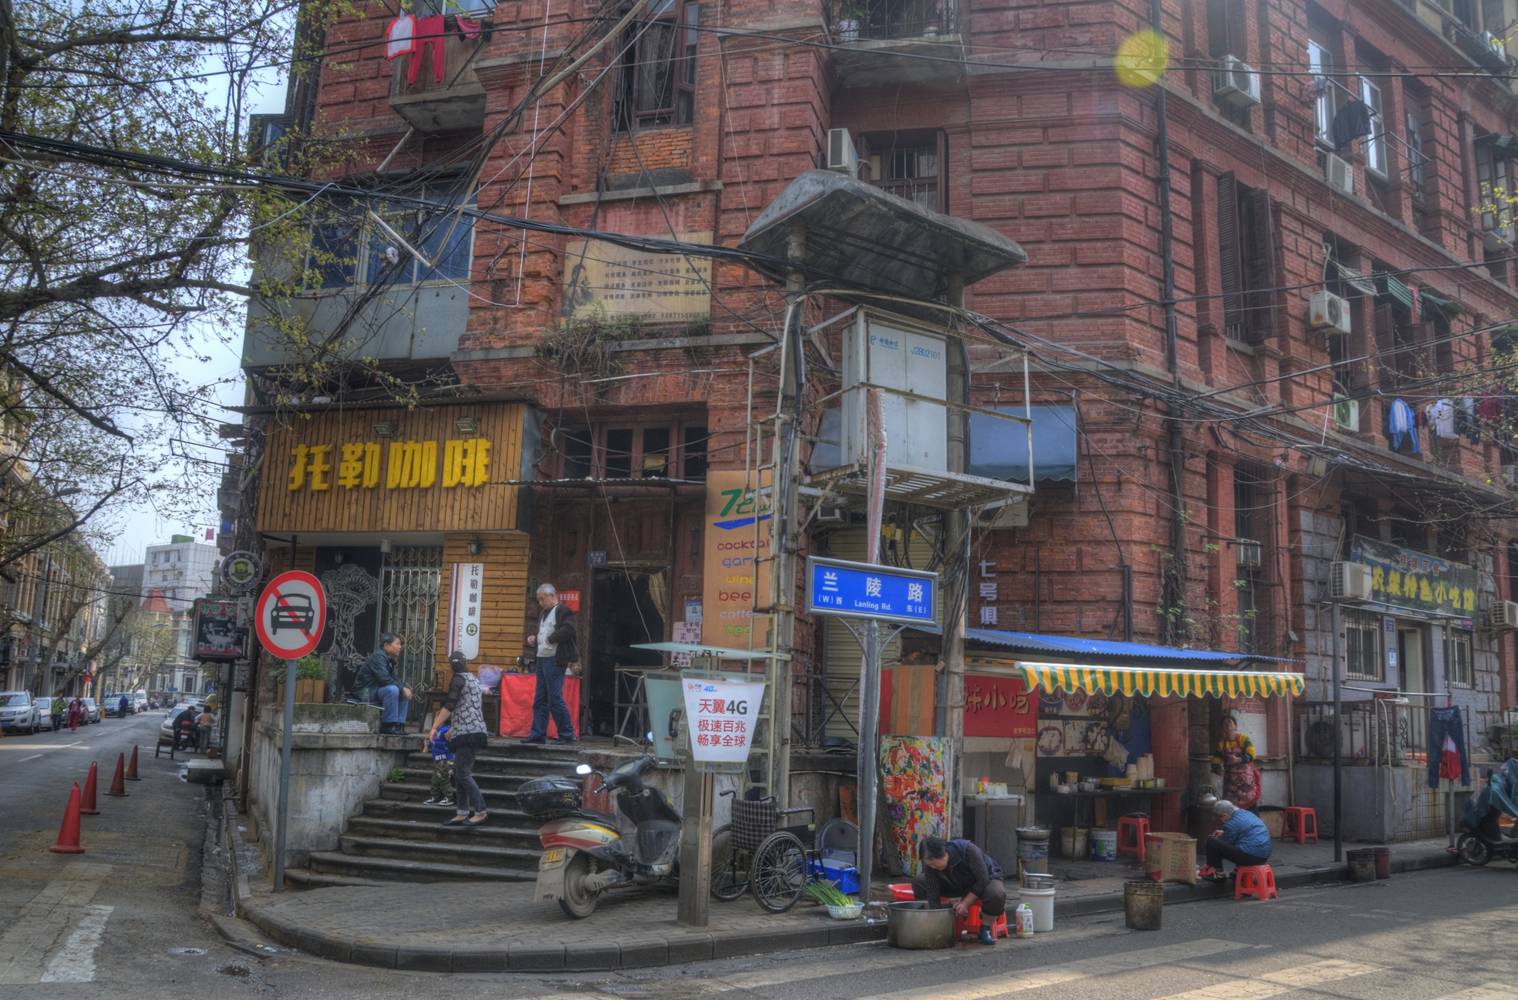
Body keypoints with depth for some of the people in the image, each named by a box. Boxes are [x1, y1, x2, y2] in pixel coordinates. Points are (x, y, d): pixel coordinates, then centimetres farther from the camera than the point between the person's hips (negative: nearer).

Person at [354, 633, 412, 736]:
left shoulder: (390, 659, 14)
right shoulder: (378, 656, -17)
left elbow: (394, 677, 14)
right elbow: (384, 678, -27)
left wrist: (405, 687, -5)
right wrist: (402, 688, -22)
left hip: (376, 690, 10)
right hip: (365, 692, -10)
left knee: (405, 692, 4)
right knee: (392, 690, -31)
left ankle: (399, 724, 1)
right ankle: (388, 726, -25)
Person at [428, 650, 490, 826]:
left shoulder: (458, 679, -6)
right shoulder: (473, 679, 19)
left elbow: (449, 706, -15)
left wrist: (434, 728, -12)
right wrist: (452, 728, 33)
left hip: (466, 732, -9)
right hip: (475, 730, 9)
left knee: (463, 773, -9)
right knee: (459, 773, 10)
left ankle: (480, 812, -9)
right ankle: (462, 813, 9)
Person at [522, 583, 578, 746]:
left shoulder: (563, 612, -8)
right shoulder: (544, 614, 20)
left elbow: (568, 629, -23)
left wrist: (550, 639, -17)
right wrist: (534, 638, 9)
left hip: (554, 660, -10)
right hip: (542, 659, 10)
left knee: (555, 699, -9)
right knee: (540, 699, 11)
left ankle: (567, 734, -2)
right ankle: (538, 734, 16)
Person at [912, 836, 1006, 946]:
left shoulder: (968, 850, -35)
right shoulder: (930, 867, -21)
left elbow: (983, 879, -29)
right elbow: (932, 896, -20)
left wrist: (965, 904, -29)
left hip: (987, 879, -4)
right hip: (958, 884, 5)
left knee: (996, 894, -43)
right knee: (918, 882, -12)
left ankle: (986, 929, -14)